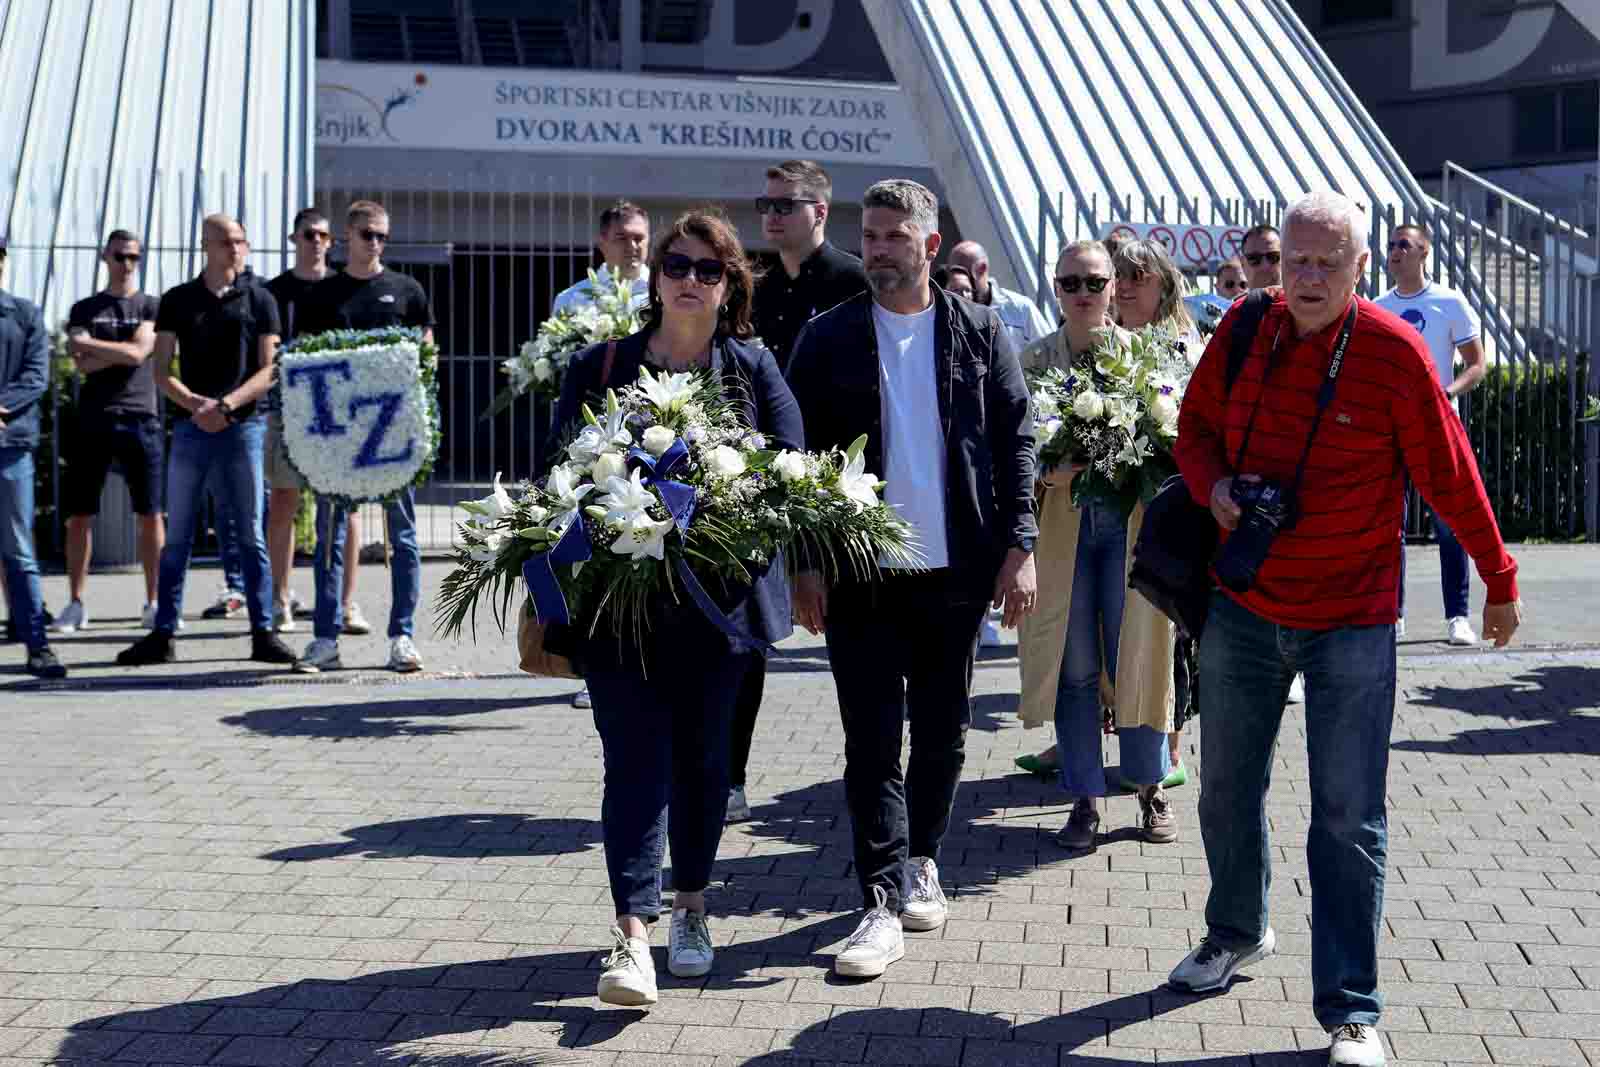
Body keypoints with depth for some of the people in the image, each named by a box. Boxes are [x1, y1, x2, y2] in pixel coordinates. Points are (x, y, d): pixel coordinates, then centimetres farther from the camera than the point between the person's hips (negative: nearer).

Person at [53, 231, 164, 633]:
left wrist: (85, 343, -4)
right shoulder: (84, 308, 12)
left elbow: (137, 353, -9)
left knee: (152, 515, -2)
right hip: (93, 419, 2)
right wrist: (123, 350, -9)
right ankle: (75, 603, 10)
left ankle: (153, 603, 6)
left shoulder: (153, 307, 8)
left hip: (140, 419, -1)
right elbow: (83, 364, -2)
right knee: (78, 515, 2)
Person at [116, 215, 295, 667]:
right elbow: (161, 372, 5)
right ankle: (162, 634, 8)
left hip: (244, 426, -1)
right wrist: (195, 404, -12)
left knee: (251, 535, 1)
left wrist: (226, 405, -14)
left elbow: (270, 371, 0)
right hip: (190, 426, 1)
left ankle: (263, 633, 6)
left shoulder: (259, 299, 5)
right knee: (177, 536, 3)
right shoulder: (177, 300, 8)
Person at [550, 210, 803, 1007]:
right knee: (636, 758, -7)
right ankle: (633, 933, -9)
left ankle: (690, 910, 27)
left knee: (703, 755, 12)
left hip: (719, 599, 1)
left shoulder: (754, 368, 7)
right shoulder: (599, 367, 5)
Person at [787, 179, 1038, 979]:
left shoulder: (978, 333, 4)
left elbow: (1016, 441, 4)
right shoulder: (828, 338, 2)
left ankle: (920, 860, 32)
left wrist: (1019, 546, -4)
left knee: (943, 732, 12)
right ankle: (885, 903, 1)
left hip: (955, 570, 1)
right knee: (872, 741, -2)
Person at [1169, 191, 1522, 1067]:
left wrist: (1500, 583, 4)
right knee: (1227, 789, 18)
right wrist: (1212, 485, -8)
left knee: (1348, 818, -4)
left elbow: (1450, 477, -6)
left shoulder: (1394, 352, -14)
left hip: (1350, 620, -4)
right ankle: (1237, 932, 42)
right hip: (1243, 607, 4)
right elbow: (1196, 424, 13)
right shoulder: (1244, 330, -3)